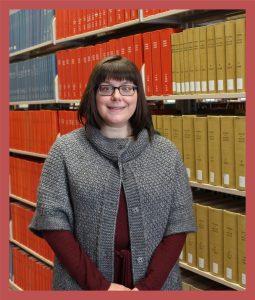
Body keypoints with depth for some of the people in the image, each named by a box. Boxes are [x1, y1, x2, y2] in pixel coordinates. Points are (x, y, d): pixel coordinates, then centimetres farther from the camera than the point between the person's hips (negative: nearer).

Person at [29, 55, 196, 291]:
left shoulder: (167, 153, 0)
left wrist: (148, 286, -13)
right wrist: (99, 285, -13)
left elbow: (178, 225, -2)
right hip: (83, 284, -1)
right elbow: (52, 220, -8)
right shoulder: (65, 150, -4)